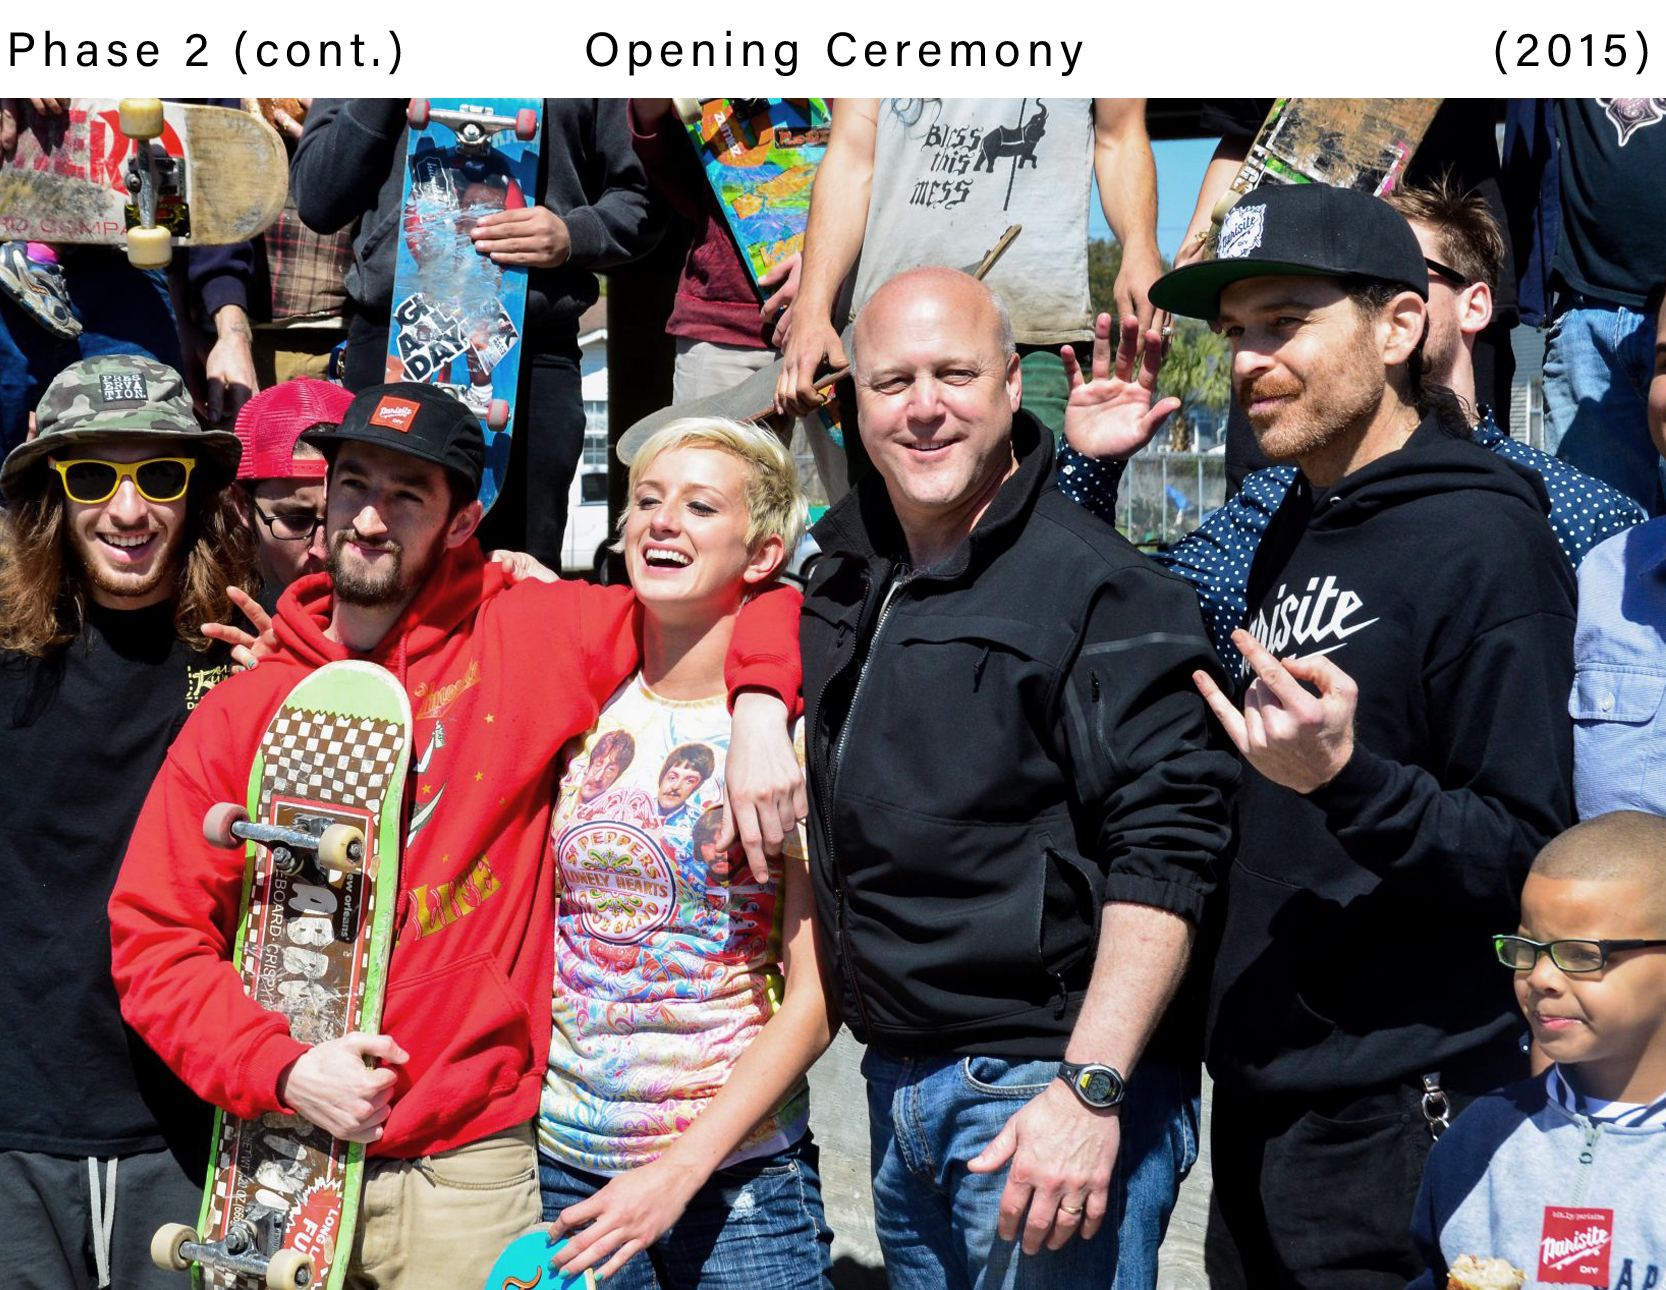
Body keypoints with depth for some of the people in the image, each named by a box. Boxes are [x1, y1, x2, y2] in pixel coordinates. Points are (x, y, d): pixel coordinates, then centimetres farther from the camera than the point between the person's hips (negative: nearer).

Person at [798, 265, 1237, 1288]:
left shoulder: (1101, 589, -13)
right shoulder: (849, 579, 9)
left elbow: (1166, 850, -19)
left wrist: (1091, 1089, -24)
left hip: (1051, 1089, -7)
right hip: (900, 1088, 7)